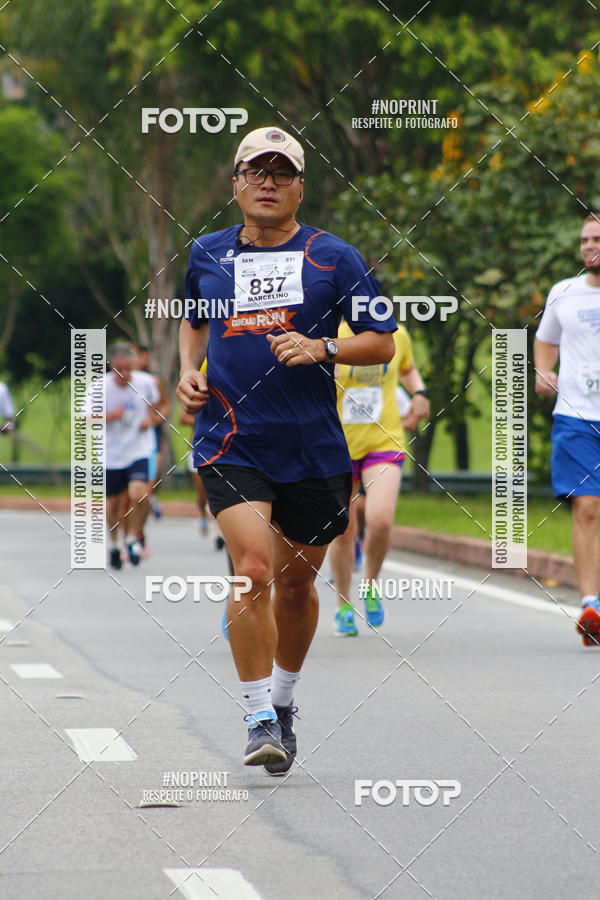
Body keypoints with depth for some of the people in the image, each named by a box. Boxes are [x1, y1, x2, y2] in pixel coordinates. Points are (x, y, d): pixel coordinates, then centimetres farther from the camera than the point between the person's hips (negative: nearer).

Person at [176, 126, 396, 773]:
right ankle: (259, 718, -12)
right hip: (230, 444, -1)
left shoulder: (332, 257, 1)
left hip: (313, 447, 1)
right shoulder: (208, 256, 8)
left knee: (296, 581, 12)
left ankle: (283, 700, 36)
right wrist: (189, 373, 10)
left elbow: (382, 342, 3)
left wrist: (321, 348, -13)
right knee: (252, 571, -18)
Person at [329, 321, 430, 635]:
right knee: (343, 532, 7)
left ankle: (371, 586, 7)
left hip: (384, 443, 1)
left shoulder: (396, 335, 2)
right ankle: (343, 608, 28)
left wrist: (419, 394, 5)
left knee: (380, 520, -21)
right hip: (339, 445, -1)